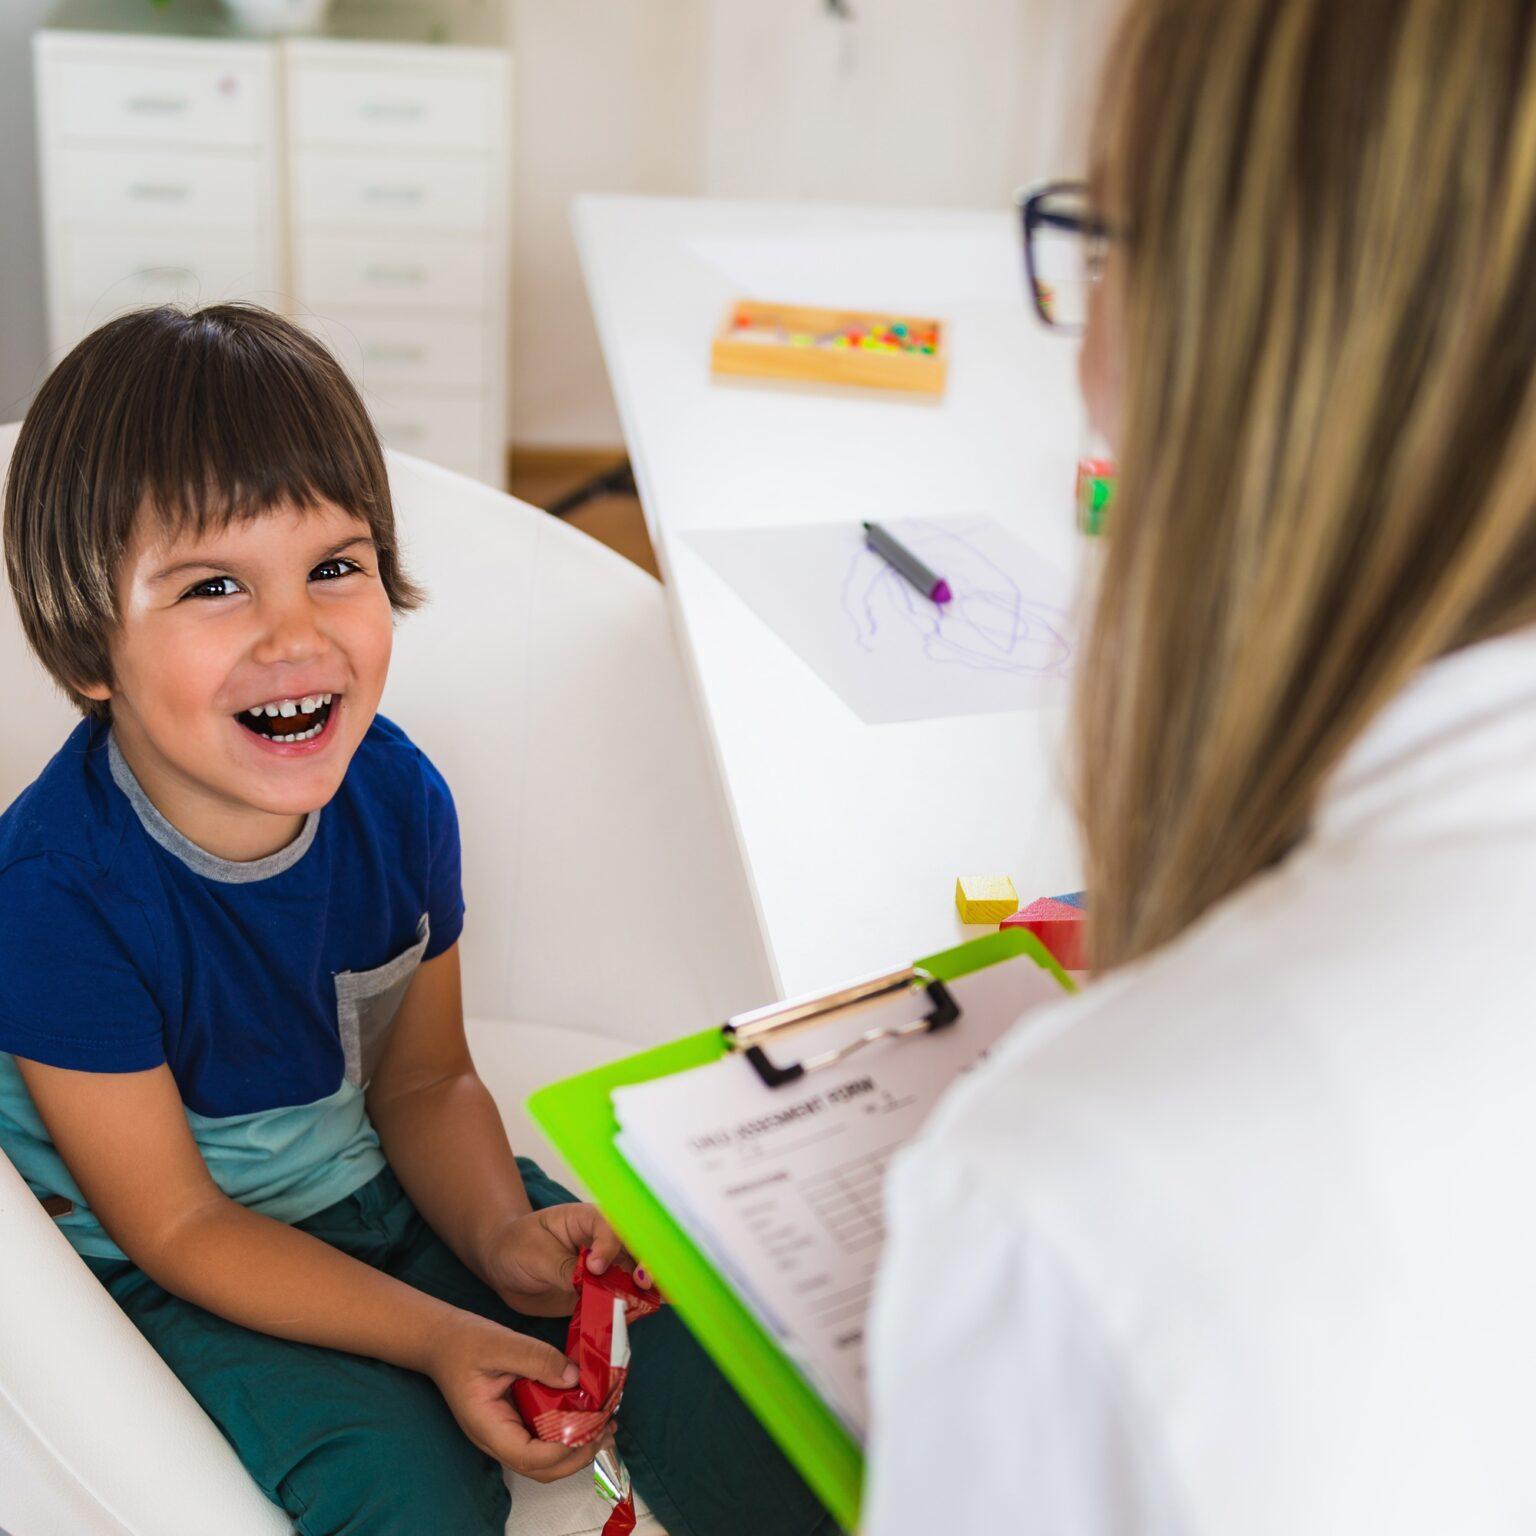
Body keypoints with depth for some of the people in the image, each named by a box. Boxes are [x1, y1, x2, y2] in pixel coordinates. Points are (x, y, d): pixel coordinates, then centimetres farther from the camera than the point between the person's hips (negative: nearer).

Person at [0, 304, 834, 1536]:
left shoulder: (394, 794, -12)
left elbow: (425, 1081, 1)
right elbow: (176, 1225, -18)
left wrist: (503, 1234, -18)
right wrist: (436, 1337, -25)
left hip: (390, 1196, 4)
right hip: (179, 1284, -4)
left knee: (691, 1338, -7)